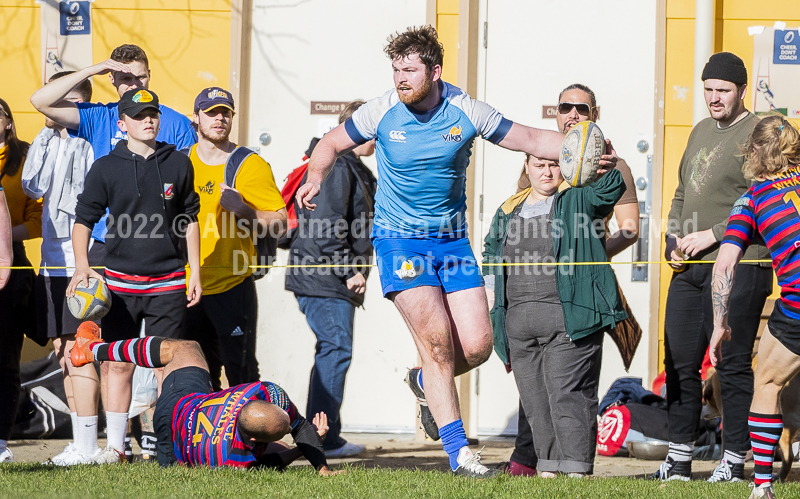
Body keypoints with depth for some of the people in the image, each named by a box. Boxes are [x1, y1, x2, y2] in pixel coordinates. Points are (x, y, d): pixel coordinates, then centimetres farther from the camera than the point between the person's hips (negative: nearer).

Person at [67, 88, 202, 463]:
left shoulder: (178, 165, 6)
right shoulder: (106, 168, 1)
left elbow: (189, 221, 13)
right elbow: (83, 218, 3)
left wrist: (195, 272, 9)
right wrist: (81, 266, -11)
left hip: (168, 283, 1)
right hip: (121, 282, -1)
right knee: (119, 364, -1)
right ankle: (115, 445, 6)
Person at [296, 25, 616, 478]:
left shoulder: (465, 111, -7)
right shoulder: (382, 112, -8)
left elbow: (531, 140, 2)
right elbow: (332, 145, 8)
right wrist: (316, 178, -11)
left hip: (453, 240, 3)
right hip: (399, 239, -2)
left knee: (478, 346, -5)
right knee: (437, 339, -16)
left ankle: (425, 383, 29)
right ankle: (458, 450, -10)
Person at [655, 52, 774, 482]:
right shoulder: (701, 131, 20)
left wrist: (712, 235, -15)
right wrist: (674, 237, 10)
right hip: (689, 268, 8)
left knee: (733, 365, -5)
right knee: (680, 361, 7)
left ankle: (734, 460, 0)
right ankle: (679, 457, 15)